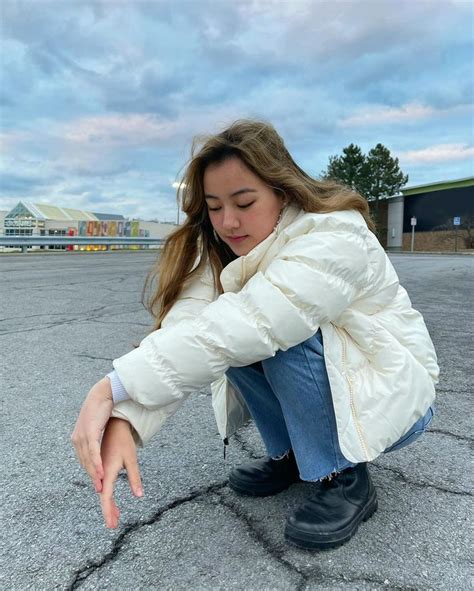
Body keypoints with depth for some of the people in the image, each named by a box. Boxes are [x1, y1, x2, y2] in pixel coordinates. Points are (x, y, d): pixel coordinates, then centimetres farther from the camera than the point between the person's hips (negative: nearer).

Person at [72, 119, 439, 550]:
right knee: (240, 338, -20)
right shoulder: (222, 250, -9)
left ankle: (344, 479, -11)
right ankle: (291, 453, 2)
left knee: (272, 329, -31)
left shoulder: (335, 239, -28)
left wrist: (114, 387, -41)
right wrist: (123, 419, -41)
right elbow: (184, 328, -26)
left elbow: (237, 328, -42)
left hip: (393, 395, -5)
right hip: (314, 394, 6)